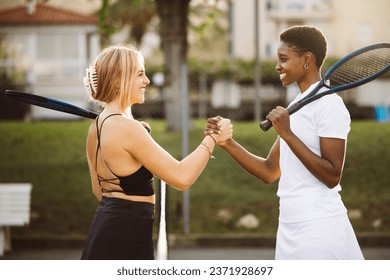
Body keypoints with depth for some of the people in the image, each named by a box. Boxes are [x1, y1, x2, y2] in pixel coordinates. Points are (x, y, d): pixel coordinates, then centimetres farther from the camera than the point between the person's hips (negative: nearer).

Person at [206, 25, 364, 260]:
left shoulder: (329, 105, -10)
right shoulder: (298, 106, 17)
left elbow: (332, 176, -18)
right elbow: (270, 172, 15)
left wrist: (288, 135, -21)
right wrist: (228, 143, 3)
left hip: (319, 232, -8)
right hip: (291, 230, 8)